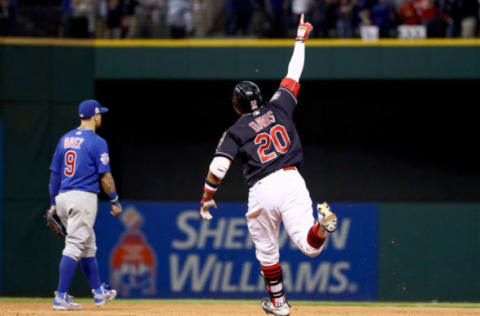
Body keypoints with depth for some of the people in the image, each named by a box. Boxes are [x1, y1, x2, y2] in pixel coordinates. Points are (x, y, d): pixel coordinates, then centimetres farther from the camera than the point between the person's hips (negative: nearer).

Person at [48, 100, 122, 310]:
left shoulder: (65, 140, 12)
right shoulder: (97, 143, -8)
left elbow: (54, 173, 15)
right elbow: (105, 176, -10)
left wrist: (54, 203, 20)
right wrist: (115, 201, 1)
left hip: (63, 198, 8)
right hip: (84, 198, -8)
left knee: (88, 246, 19)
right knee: (74, 246, -9)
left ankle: (99, 292, 29)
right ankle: (61, 297, -14)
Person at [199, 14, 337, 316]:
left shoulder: (236, 132, 6)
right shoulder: (278, 109, 13)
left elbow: (218, 167, -5)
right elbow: (293, 77, 22)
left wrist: (207, 197, 9)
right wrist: (301, 40, 34)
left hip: (262, 190, -1)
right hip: (291, 181, 1)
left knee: (267, 251, 20)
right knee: (310, 246, -9)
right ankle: (322, 223, -42)